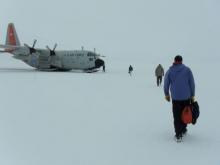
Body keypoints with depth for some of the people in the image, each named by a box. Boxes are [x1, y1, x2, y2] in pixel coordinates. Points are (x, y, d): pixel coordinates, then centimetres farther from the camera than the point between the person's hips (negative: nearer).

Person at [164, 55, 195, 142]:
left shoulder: (170, 71, -4)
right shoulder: (187, 70, -3)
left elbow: (166, 84, 1)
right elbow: (192, 83, -2)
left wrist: (166, 94, 17)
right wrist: (192, 95, 7)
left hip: (175, 97, -1)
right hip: (186, 97, 1)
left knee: (177, 116, 5)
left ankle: (178, 135, 1)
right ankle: (183, 130, 31)